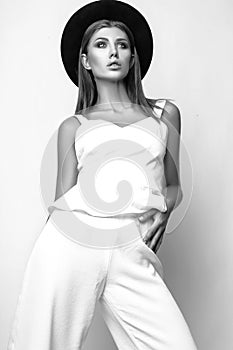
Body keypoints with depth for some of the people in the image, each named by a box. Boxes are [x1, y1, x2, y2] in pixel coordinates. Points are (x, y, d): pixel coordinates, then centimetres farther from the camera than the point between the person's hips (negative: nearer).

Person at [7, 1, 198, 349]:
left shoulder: (165, 113, 17)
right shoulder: (73, 127, 16)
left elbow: (173, 186, 22)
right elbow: (62, 200, 12)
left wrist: (163, 210, 1)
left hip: (129, 255, 1)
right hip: (68, 244, 0)